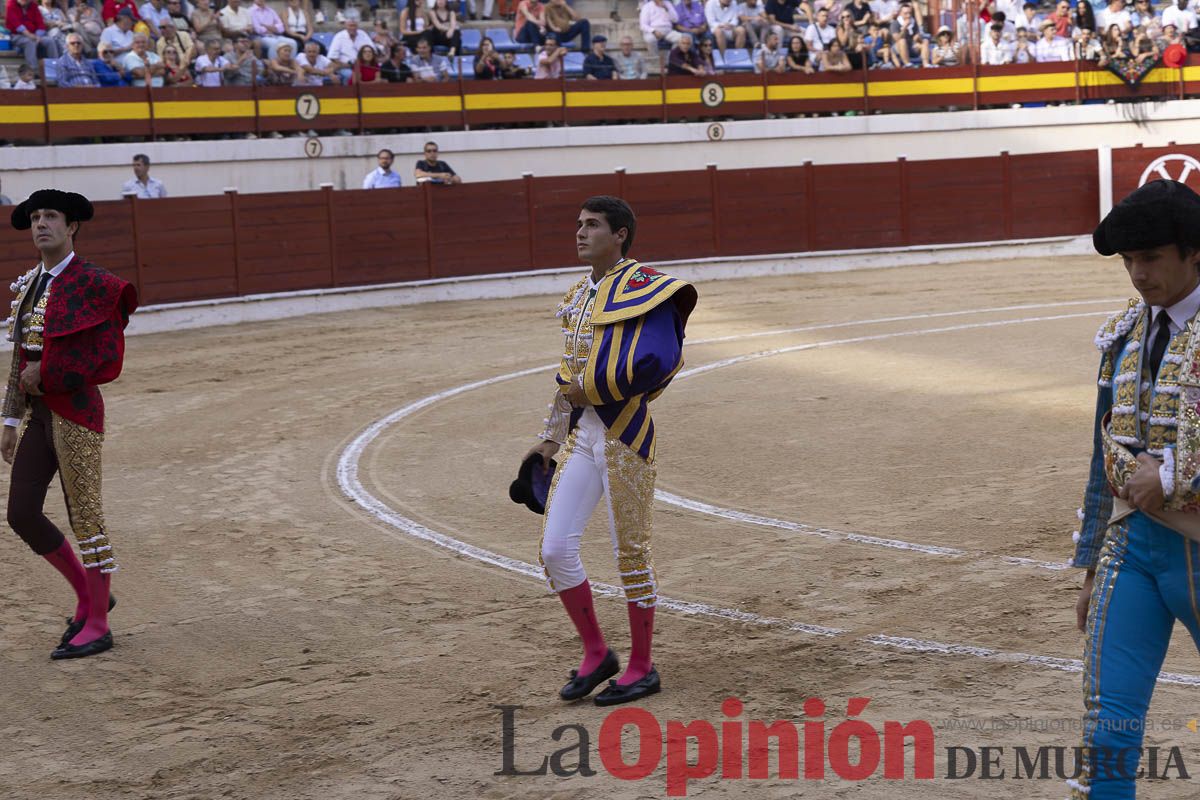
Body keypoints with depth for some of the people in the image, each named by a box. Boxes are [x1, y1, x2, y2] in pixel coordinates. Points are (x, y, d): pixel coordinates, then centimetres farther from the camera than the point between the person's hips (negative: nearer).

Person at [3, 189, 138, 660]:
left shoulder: (94, 284, -10)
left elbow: (108, 360, -15)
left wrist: (46, 371, -15)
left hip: (75, 412, -8)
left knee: (85, 517, -2)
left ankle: (96, 626, 8)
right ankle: (89, 594, 23)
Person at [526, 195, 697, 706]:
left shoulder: (644, 288, -10)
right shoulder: (579, 295, 15)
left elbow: (657, 361, -25)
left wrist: (590, 390, -16)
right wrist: (550, 439, 20)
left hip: (624, 432, -7)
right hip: (581, 432, 8)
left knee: (630, 553, 1)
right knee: (554, 549, 2)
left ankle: (642, 668, 16)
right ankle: (595, 654, 18)